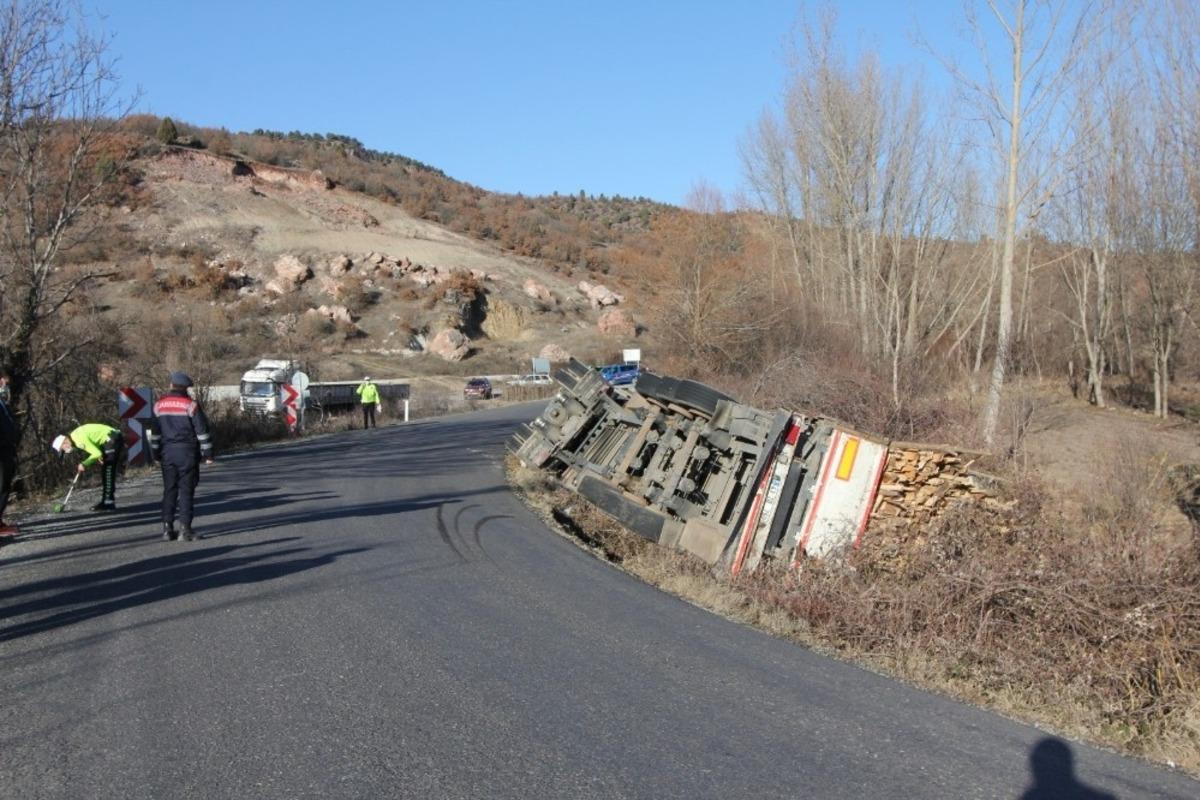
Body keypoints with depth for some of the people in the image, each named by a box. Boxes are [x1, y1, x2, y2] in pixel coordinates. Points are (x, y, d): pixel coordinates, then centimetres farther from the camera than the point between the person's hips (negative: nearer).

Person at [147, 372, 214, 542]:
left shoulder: (159, 405, 6)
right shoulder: (191, 405, -8)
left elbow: (154, 432, 11)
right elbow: (202, 431, -8)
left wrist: (157, 454, 19)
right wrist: (207, 453, -2)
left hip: (167, 453, 4)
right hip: (187, 453, -4)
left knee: (169, 490, 10)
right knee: (186, 490, 0)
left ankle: (167, 529, 8)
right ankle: (185, 529, -3)